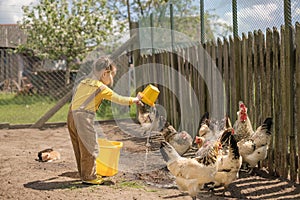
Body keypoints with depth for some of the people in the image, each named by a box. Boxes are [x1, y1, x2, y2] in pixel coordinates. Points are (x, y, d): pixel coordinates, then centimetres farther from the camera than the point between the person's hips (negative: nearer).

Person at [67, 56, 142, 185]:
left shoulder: (84, 82, 19)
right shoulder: (101, 87, -2)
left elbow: (75, 97, 19)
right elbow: (118, 99, 2)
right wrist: (134, 100, 14)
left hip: (72, 115, 9)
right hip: (83, 117, -8)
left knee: (80, 148, 16)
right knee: (90, 148, 1)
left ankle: (84, 173, 26)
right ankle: (88, 176, 6)